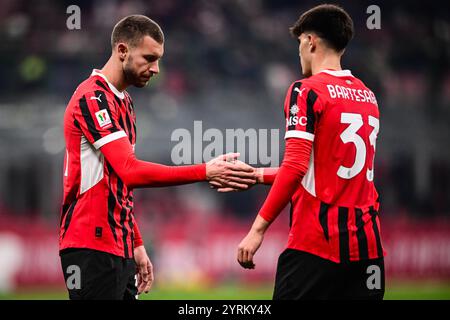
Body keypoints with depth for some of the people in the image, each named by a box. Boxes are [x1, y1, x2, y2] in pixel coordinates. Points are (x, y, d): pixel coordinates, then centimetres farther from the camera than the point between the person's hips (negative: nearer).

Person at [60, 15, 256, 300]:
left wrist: (136, 244, 20)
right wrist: (206, 172, -27)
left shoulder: (124, 102, 18)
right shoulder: (92, 98, -13)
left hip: (119, 250, 10)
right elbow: (130, 171, -24)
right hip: (92, 249, -9)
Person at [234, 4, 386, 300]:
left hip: (315, 245, -7)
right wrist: (257, 176, 27)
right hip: (367, 244, 7)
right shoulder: (368, 96, 15)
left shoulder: (307, 91, -7)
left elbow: (295, 168, -17)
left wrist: (258, 229, -15)